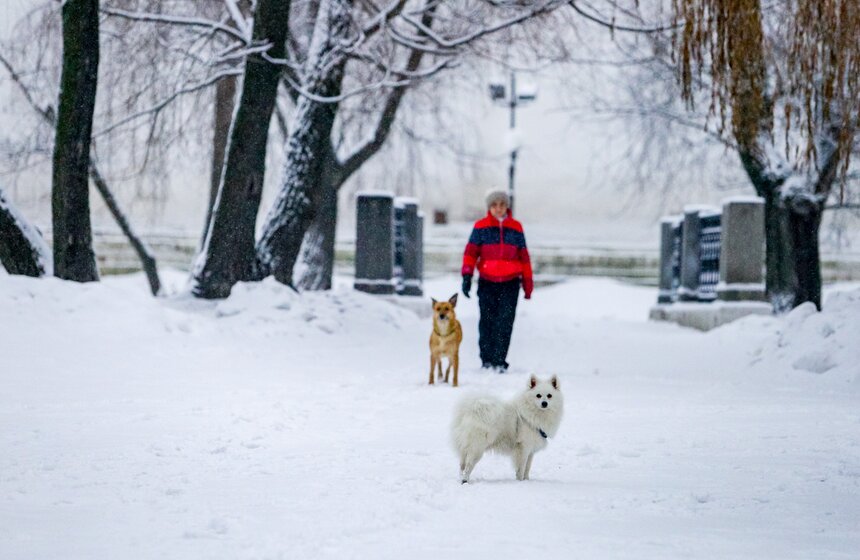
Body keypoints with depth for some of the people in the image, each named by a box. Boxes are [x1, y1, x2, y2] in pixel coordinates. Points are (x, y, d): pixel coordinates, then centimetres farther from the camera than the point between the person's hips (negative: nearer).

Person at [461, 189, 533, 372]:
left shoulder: (516, 228, 10)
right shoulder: (481, 227, 5)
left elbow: (524, 256, 14)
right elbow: (471, 252, 0)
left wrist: (527, 283, 13)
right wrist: (467, 275, -12)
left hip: (510, 283, 0)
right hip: (487, 283, 0)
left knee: (505, 323, -8)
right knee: (487, 322, 3)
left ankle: (500, 362, -8)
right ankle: (487, 361, 12)